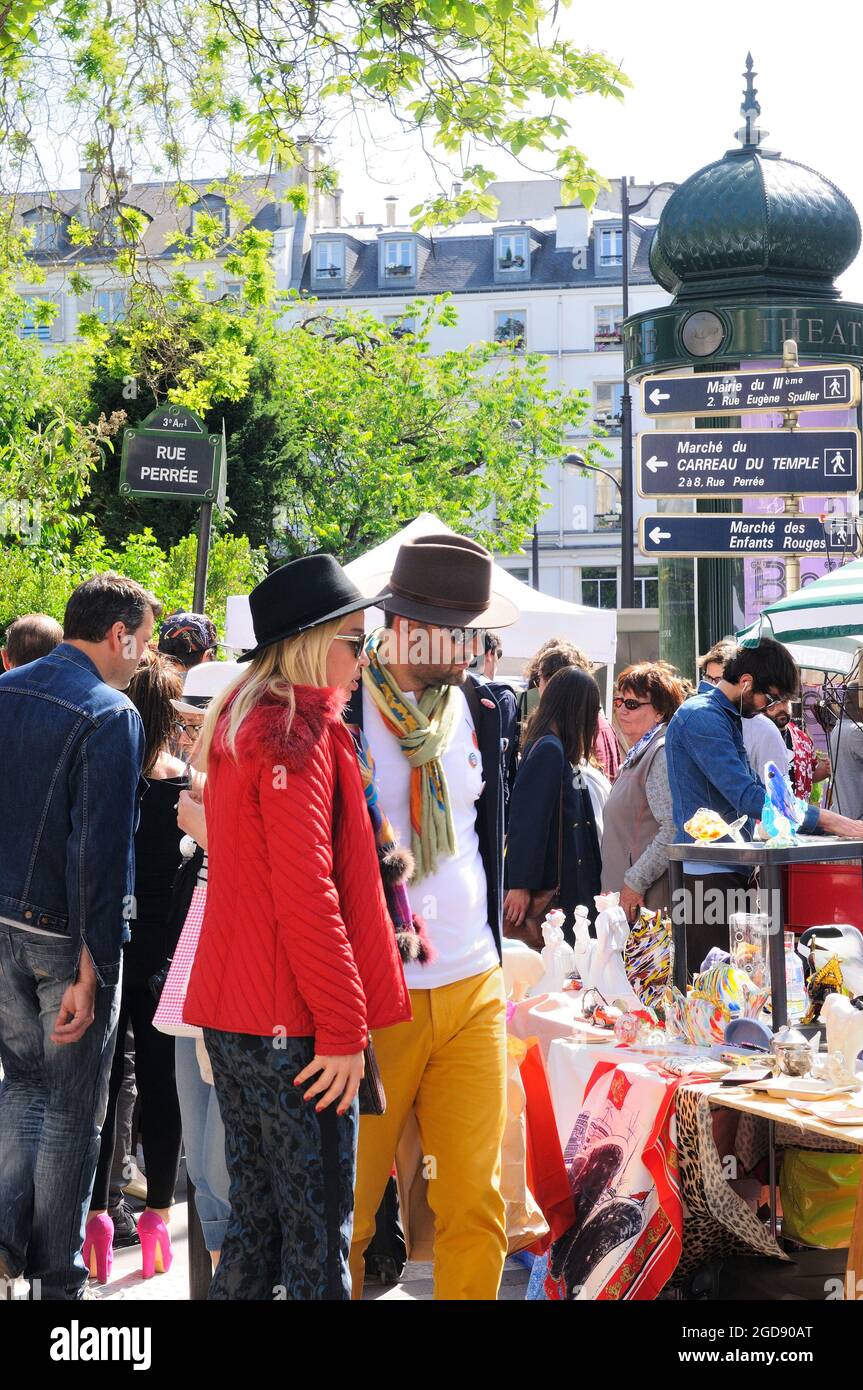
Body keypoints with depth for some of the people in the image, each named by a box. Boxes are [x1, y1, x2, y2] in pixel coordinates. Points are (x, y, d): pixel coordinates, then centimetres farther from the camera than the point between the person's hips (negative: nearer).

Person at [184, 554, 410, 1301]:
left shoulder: (242, 722, 15)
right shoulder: (298, 735, -15)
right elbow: (307, 894, -20)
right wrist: (343, 1027, -16)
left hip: (234, 1012, 10)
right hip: (291, 1024, -10)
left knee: (257, 1217, 15)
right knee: (318, 1233, -3)